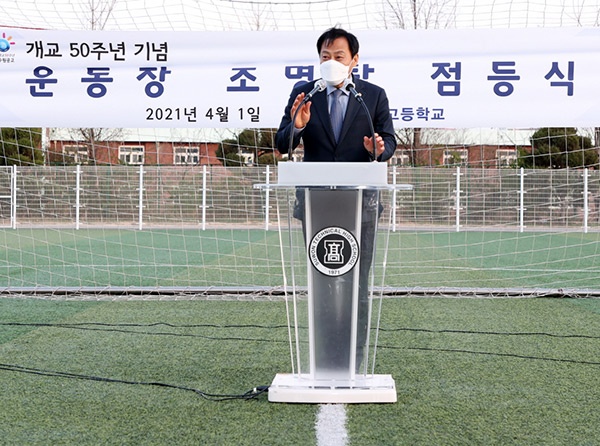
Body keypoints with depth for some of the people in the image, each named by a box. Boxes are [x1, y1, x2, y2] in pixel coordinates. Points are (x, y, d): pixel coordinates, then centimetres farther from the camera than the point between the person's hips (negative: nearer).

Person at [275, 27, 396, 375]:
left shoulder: (374, 95, 4)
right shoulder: (303, 94, 5)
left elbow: (389, 139, 2)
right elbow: (282, 145, 1)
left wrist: (380, 150, -21)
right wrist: (296, 126, -21)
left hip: (360, 202, -1)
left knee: (357, 284, 3)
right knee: (322, 283, 8)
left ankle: (355, 359, 11)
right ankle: (326, 358, 17)